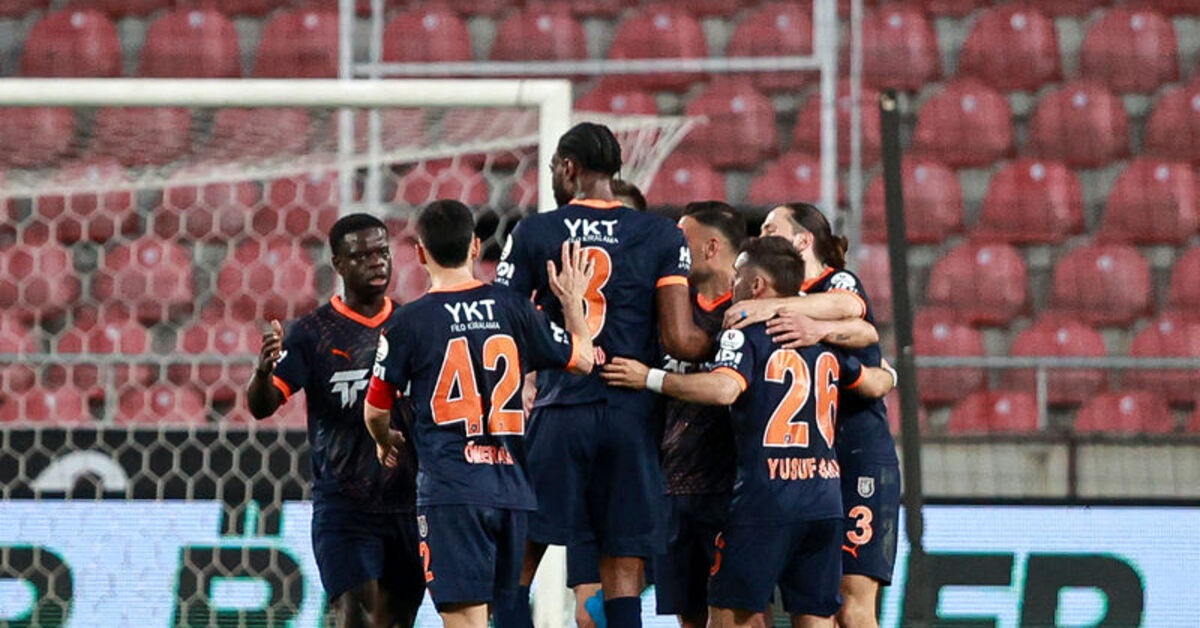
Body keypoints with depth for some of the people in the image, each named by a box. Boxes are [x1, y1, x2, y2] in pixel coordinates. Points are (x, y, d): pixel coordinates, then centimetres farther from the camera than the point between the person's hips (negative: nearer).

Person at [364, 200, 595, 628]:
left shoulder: (408, 324, -4)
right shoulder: (511, 308, 5)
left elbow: (375, 410, 6)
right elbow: (582, 360, 17)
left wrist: (386, 442, 30)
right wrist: (573, 301, 34)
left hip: (449, 488, -4)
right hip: (511, 484, 5)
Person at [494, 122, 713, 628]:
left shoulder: (532, 234, 2)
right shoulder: (662, 236, 3)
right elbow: (679, 340, -5)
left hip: (558, 414, -1)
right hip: (632, 413, 1)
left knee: (515, 565, 5)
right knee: (623, 574, 2)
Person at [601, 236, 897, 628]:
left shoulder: (745, 333, -5)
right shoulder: (823, 338, 14)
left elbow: (724, 388, -23)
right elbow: (875, 385, 24)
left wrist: (650, 379, -16)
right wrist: (888, 375, 47)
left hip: (765, 497, -6)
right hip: (825, 499, 6)